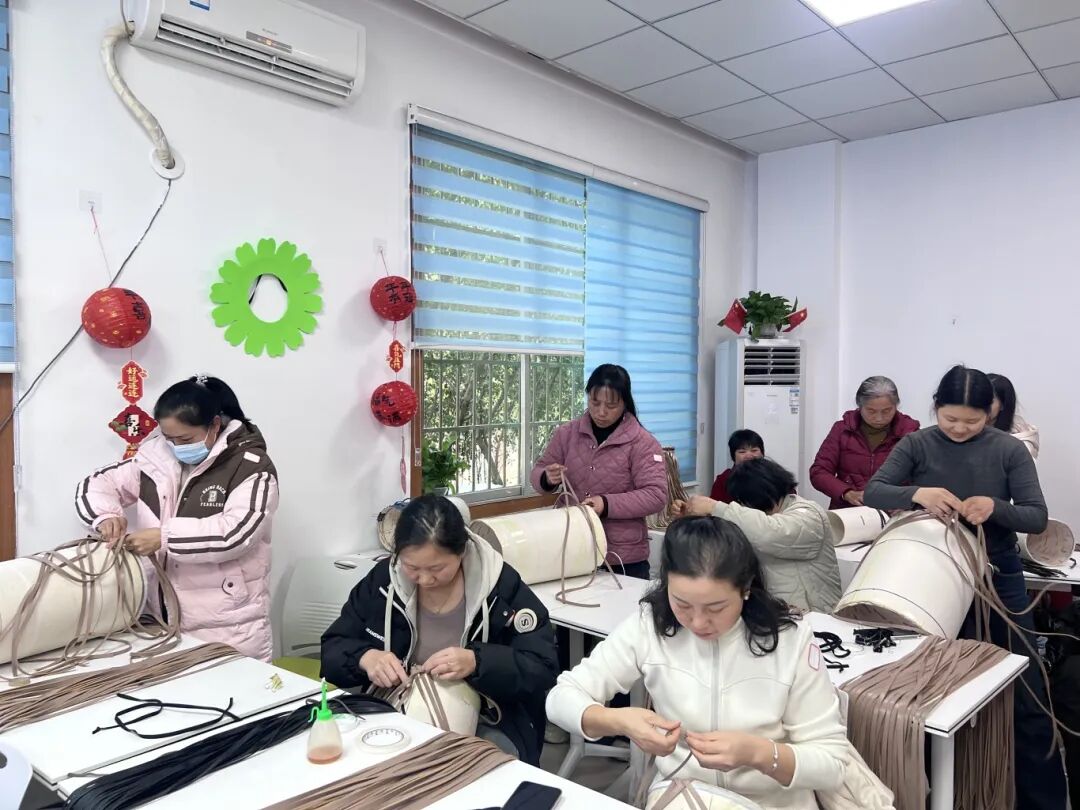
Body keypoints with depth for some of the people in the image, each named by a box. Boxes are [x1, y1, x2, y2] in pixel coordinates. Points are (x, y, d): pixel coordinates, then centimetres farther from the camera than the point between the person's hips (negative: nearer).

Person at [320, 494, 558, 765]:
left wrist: (476, 662, -29)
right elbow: (332, 649, 3)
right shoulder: (382, 580, -5)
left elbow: (543, 669, -14)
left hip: (486, 725, -2)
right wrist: (365, 658, -20)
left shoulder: (502, 586, -13)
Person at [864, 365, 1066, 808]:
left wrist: (996, 508, -27)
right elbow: (872, 492, -13)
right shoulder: (916, 445, -4)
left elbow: (1037, 518, -7)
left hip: (998, 577, 0)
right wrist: (917, 494, -32)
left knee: (1027, 698, 5)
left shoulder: (1009, 450, -4)